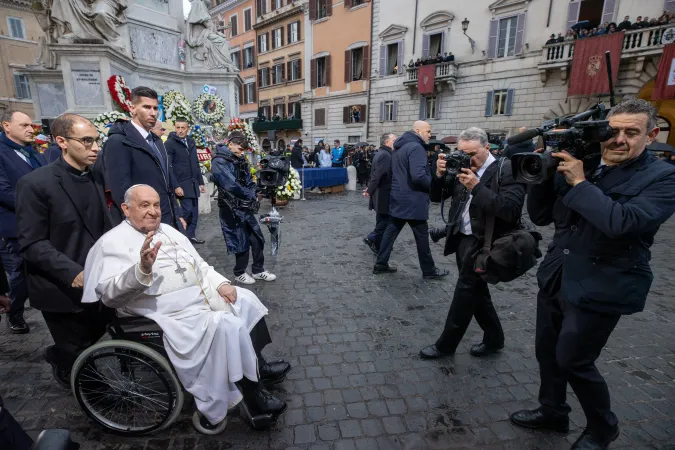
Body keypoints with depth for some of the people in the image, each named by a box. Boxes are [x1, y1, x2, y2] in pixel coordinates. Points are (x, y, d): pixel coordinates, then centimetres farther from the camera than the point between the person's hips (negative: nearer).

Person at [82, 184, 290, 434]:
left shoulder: (168, 231, 16)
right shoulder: (114, 242, -6)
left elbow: (199, 264, 17)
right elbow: (109, 293, -18)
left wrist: (220, 283, 0)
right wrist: (142, 269, -37)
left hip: (202, 293, 9)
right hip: (171, 309, -8)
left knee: (245, 301, 1)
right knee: (224, 325, -25)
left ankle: (257, 366, 13)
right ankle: (251, 393, -6)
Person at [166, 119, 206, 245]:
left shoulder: (191, 142, 14)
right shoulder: (169, 143, -6)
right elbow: (168, 167, -12)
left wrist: (201, 182, 15)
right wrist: (175, 186, -18)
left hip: (193, 183, 6)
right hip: (182, 184, -6)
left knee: (194, 211, 7)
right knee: (187, 210, -10)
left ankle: (191, 235, 18)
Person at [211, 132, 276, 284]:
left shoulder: (240, 160, 9)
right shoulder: (219, 162, -15)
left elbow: (248, 180, 11)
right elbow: (231, 185, -23)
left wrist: (253, 194, -8)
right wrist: (251, 196, -13)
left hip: (245, 206, 7)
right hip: (231, 209, -7)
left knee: (257, 238, 9)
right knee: (241, 241, 2)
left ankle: (258, 270, 24)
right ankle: (239, 273, 23)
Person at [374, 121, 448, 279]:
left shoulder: (399, 147, 14)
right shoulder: (416, 147, -18)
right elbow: (418, 176, -30)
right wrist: (432, 183, -12)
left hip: (399, 197, 9)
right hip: (413, 200, -9)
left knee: (391, 231, 12)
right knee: (422, 235, 4)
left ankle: (381, 264, 18)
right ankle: (429, 270, 17)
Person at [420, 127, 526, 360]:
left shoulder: (507, 169, -13)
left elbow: (511, 210, -24)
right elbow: (437, 196, 6)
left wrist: (476, 187, -28)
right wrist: (440, 175, -12)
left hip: (484, 243, -7)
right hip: (462, 239, 7)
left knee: (465, 292, 4)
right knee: (475, 291, 18)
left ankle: (446, 344, 21)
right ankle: (494, 339, 38)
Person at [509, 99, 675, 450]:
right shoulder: (579, 166, 5)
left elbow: (621, 222, -28)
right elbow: (540, 216, 3)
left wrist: (580, 183, -22)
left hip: (599, 288, -5)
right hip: (555, 278, 6)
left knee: (572, 361, 6)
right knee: (547, 351, 17)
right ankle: (552, 411, 41)